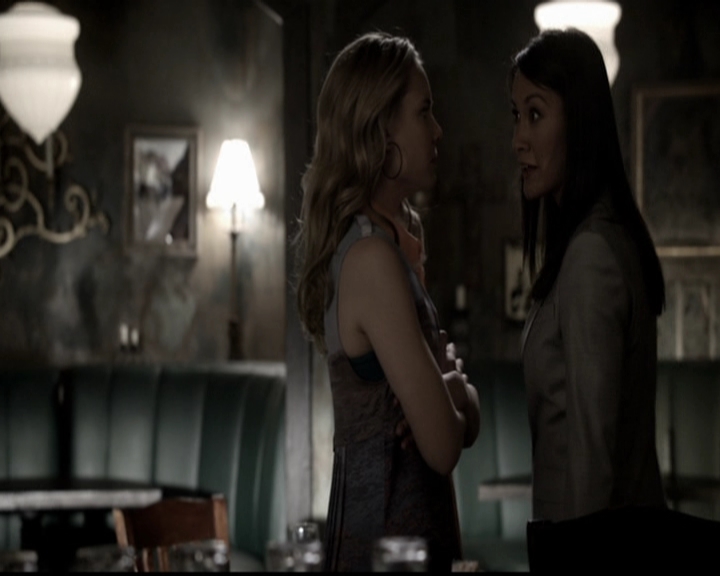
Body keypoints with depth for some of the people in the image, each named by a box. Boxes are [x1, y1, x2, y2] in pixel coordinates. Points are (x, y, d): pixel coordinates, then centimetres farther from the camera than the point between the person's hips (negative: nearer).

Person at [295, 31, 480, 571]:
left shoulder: (396, 240, 8)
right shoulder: (373, 257, -20)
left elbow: (467, 419, 15)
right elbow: (443, 446, -21)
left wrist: (450, 382, -7)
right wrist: (456, 385, -1)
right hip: (389, 532, -9)